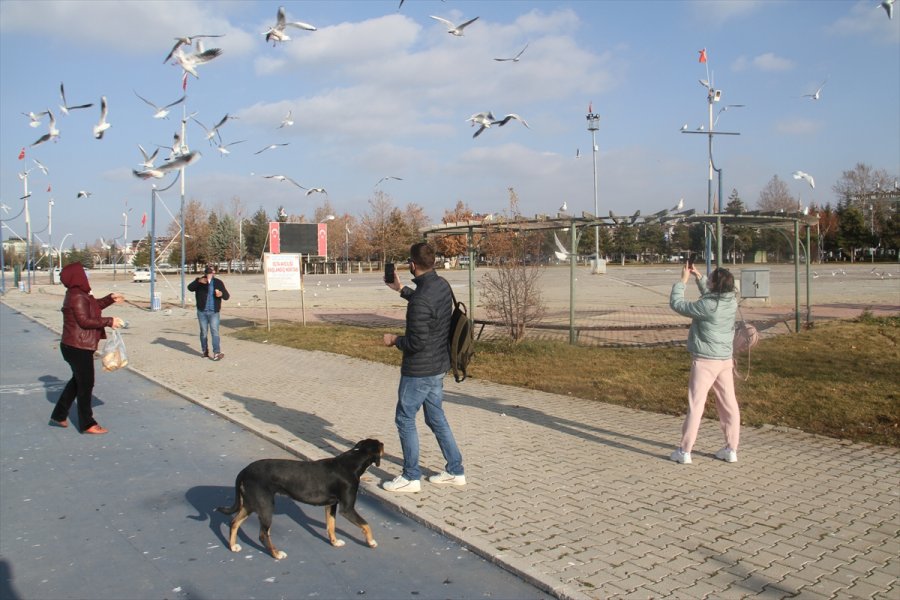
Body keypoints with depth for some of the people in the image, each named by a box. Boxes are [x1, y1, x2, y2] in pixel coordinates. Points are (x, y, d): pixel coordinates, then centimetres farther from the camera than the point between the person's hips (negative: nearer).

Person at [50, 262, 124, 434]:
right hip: (79, 348, -10)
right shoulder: (77, 297, -19)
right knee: (86, 384, -1)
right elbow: (85, 320, -24)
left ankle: (58, 416, 31)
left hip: (75, 346, 10)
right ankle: (87, 424, 8)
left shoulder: (78, 294, 12)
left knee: (77, 381, 22)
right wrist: (109, 321, -21)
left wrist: (110, 299, 17)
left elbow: (93, 306, 25)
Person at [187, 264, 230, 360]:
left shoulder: (218, 282, 7)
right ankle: (205, 351, 22)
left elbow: (227, 296, 5)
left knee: (215, 331, -12)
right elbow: (190, 288, -16)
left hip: (214, 312, -1)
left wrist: (221, 294, -19)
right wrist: (198, 281, -33)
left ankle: (216, 353, -18)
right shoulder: (199, 281, 4)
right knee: (203, 332, 9)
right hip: (202, 312, 1)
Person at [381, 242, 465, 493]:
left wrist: (394, 340, -7)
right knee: (436, 418, 19)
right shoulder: (442, 285, 2)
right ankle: (455, 471, 25)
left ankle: (411, 477, 16)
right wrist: (401, 289, 30)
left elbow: (417, 342, -25)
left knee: (405, 419, 6)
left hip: (419, 370, -9)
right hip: (438, 366, 9)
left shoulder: (420, 301, -27)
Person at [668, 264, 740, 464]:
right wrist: (698, 277, 19)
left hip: (705, 361, -7)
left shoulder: (706, 306, -21)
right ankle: (731, 450, 19)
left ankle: (684, 452, 5)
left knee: (696, 405, -1)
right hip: (725, 360, 7)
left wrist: (683, 281, -1)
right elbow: (711, 295, 22)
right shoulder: (731, 302, 0)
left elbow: (676, 304, -11)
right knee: (729, 404, 11)